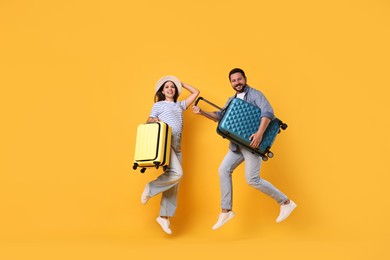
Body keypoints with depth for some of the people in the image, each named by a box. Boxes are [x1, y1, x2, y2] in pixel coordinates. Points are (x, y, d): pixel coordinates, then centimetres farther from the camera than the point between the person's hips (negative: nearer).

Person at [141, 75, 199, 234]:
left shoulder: (180, 105, 22)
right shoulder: (158, 105, 11)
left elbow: (196, 92, 26)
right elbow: (149, 122, 9)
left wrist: (181, 84, 28)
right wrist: (153, 121, -12)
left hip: (177, 146, 6)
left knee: (173, 183, 1)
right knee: (177, 173, -27)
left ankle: (164, 216, 8)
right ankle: (151, 188, -4)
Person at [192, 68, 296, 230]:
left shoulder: (255, 94, -8)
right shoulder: (232, 100, 16)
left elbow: (268, 112, -22)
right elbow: (220, 116, 15)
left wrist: (259, 134, -35)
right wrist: (202, 112, -2)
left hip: (252, 142, -8)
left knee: (252, 180, -11)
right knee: (224, 170, 2)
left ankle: (286, 203, 5)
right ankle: (226, 211, 11)